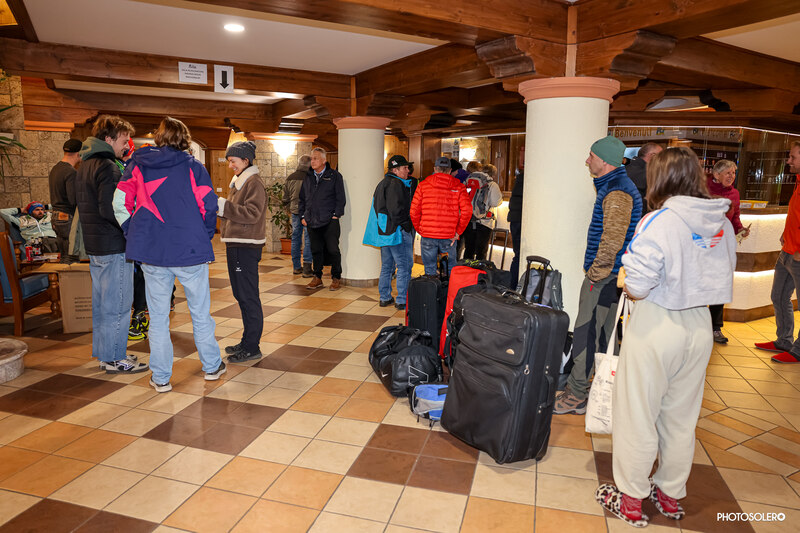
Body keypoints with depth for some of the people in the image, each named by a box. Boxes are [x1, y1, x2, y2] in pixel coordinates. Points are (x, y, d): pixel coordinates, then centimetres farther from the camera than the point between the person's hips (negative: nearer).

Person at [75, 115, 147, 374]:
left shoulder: (84, 166, 15)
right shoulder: (107, 167, -16)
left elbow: (81, 204, 21)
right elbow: (111, 210, -24)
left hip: (94, 245, 10)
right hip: (114, 246, -10)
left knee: (101, 301, 17)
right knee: (117, 303, -2)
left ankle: (103, 351, 28)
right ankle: (113, 358, 6)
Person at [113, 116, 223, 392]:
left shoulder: (137, 165, 6)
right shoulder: (192, 166, -1)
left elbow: (120, 204, 1)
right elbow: (208, 205, -7)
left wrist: (135, 235, 12)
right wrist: (205, 237, 7)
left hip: (151, 253, 2)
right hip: (191, 250, -2)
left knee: (158, 317, 11)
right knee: (200, 312, 12)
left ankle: (161, 378, 18)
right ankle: (211, 366, 23)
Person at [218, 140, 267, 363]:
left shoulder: (254, 183, -10)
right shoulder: (238, 182, 19)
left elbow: (252, 213, -20)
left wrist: (223, 206, -21)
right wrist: (219, 207, 4)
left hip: (247, 247, -10)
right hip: (236, 244, 10)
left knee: (248, 296, -6)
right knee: (240, 294, 15)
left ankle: (252, 347, 1)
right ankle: (248, 340, 25)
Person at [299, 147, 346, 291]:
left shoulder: (334, 176, 1)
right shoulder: (308, 176, 14)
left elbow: (340, 198, 0)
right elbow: (302, 198, 20)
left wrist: (336, 215, -8)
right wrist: (303, 216, 10)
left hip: (330, 221, -4)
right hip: (312, 222, 4)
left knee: (333, 250, -4)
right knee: (316, 250, 9)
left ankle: (336, 278, 10)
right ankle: (317, 278, 20)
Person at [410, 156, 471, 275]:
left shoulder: (423, 185, 3)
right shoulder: (458, 186, 3)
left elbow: (414, 211, -1)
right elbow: (467, 210, -8)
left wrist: (420, 230, 9)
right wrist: (458, 231, 0)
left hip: (427, 235, 0)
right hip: (449, 237, 0)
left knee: (430, 270, 9)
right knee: (450, 271, 12)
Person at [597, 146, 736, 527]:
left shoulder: (659, 222, -19)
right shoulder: (722, 223, 1)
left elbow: (637, 288, -22)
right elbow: (724, 278, 9)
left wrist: (626, 282, -1)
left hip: (656, 327, -6)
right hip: (699, 326, 7)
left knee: (638, 415, 10)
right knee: (681, 418, 20)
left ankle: (631, 499, 25)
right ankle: (671, 495, 37)